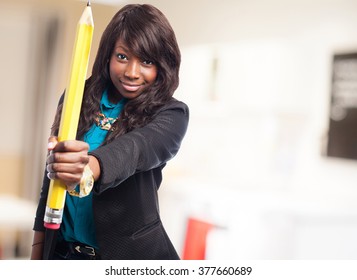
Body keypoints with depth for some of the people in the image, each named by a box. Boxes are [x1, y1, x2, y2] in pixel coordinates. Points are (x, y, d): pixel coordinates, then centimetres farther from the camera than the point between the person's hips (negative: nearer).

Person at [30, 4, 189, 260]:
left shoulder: (171, 114, -12)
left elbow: (139, 148, -33)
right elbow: (52, 176, 5)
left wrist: (89, 168, -53)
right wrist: (39, 247, 3)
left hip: (132, 253, -3)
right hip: (63, 250, 3)